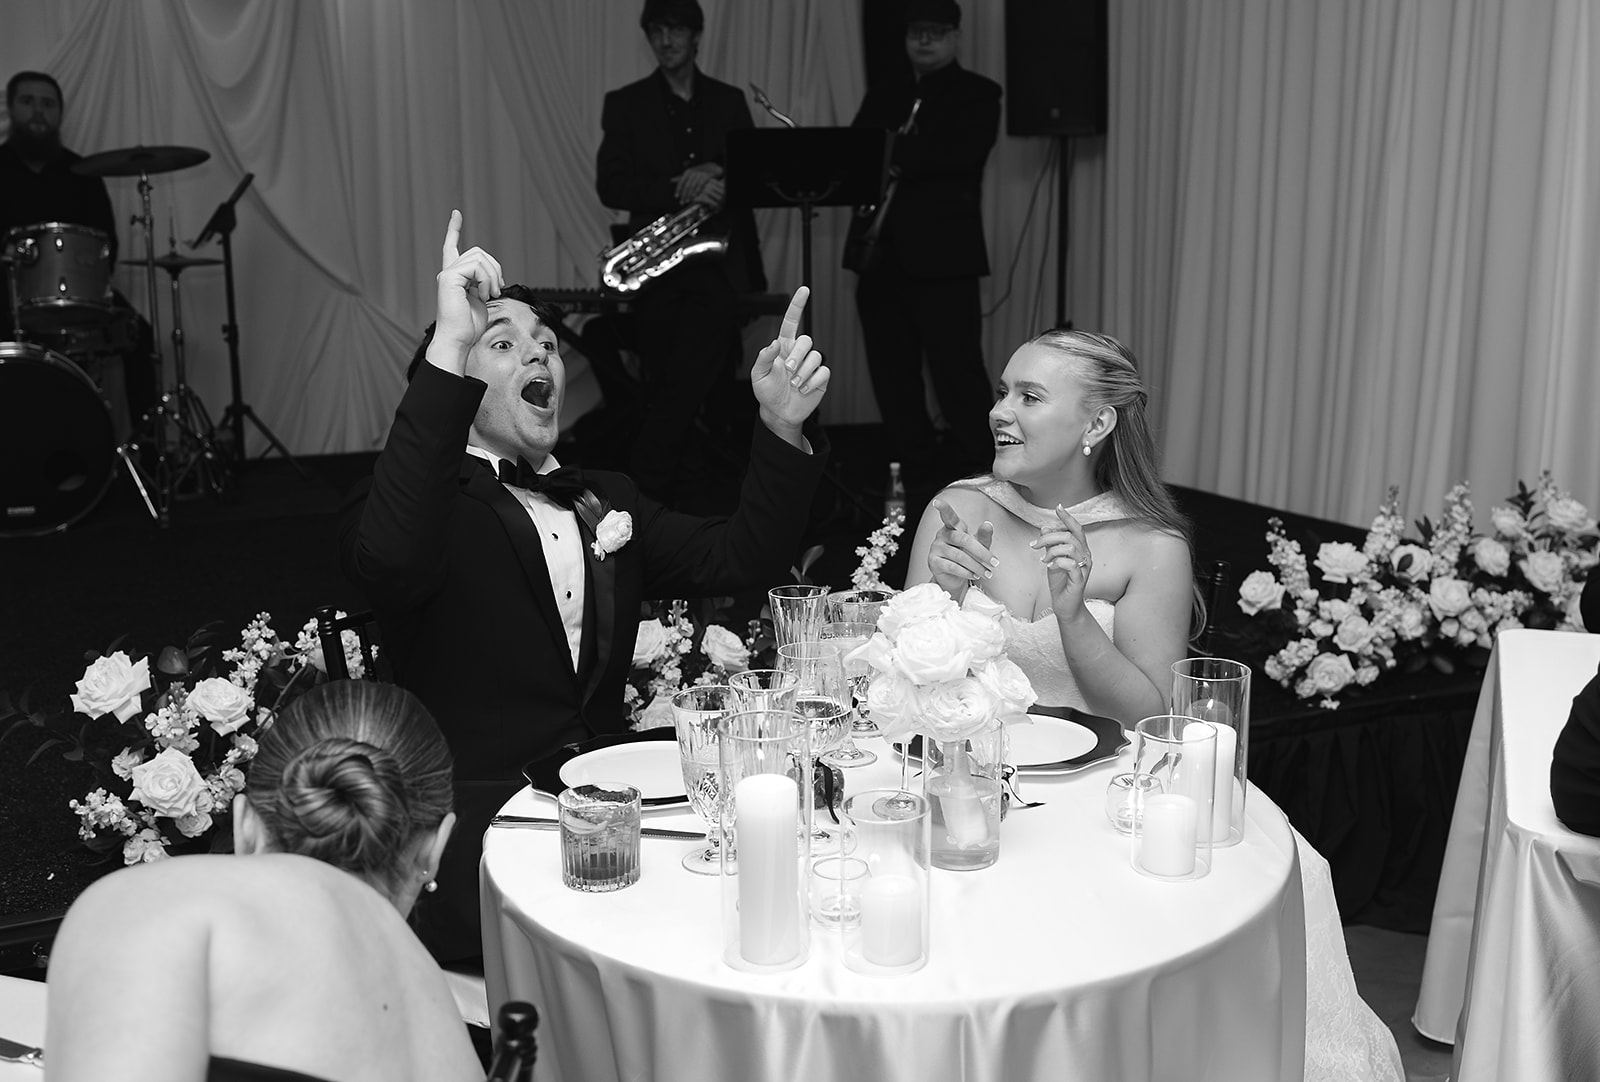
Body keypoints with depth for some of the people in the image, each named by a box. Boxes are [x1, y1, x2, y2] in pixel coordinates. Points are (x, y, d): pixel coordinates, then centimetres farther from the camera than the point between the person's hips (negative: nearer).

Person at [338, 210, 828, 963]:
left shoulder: (607, 500, 21)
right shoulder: (430, 501, 1)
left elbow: (740, 561, 11)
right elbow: (389, 559, -24)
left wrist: (782, 428, -4)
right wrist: (446, 351, -27)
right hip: (482, 835, -6)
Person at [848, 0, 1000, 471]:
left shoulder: (978, 94, 4)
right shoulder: (882, 97, 20)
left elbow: (962, 153, -13)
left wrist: (894, 160, -19)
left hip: (943, 253, -5)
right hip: (882, 252, 6)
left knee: (957, 368, -5)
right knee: (891, 369, 8)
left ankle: (975, 464, 4)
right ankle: (912, 458, 19)